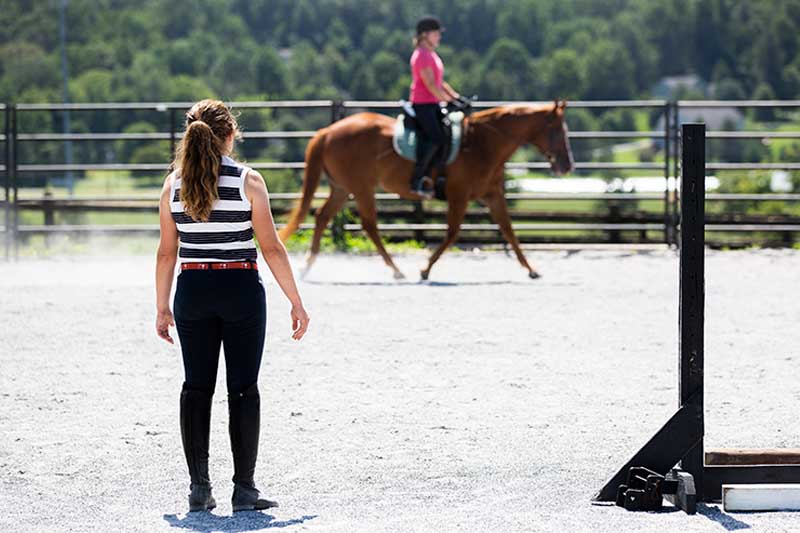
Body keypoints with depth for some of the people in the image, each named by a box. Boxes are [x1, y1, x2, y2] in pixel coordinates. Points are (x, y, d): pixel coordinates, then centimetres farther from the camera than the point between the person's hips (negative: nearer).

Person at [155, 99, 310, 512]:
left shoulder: (174, 184, 2)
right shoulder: (247, 181, -7)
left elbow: (167, 252, 4)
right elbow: (271, 248, -8)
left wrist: (162, 308, 12)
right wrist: (296, 303, -2)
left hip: (192, 291, 3)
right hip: (241, 289, -3)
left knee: (196, 387, 9)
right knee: (243, 389, 3)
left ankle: (199, 488, 6)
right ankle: (244, 489, 1)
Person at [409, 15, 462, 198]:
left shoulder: (431, 55, 19)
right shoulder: (422, 55, -13)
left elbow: (440, 82, 23)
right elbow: (430, 84, -19)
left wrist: (455, 96, 12)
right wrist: (449, 100, -15)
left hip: (433, 104, 10)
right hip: (423, 105, -10)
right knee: (435, 138, -22)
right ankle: (417, 180, -21)